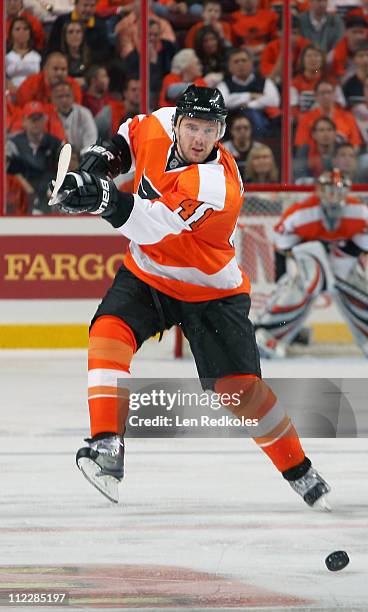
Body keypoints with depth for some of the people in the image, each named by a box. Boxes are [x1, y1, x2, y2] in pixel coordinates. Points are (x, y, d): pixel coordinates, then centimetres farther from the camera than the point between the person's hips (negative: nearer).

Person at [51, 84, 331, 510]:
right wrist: (106, 157, -7)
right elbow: (132, 134, 13)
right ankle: (107, 445, -28)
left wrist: (108, 201, -65)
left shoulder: (216, 185, -34)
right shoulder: (159, 126, -14)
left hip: (209, 292, -5)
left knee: (240, 386, -7)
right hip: (146, 274, 5)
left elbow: (156, 226, -48)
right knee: (109, 330, -23)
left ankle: (299, 470, 15)